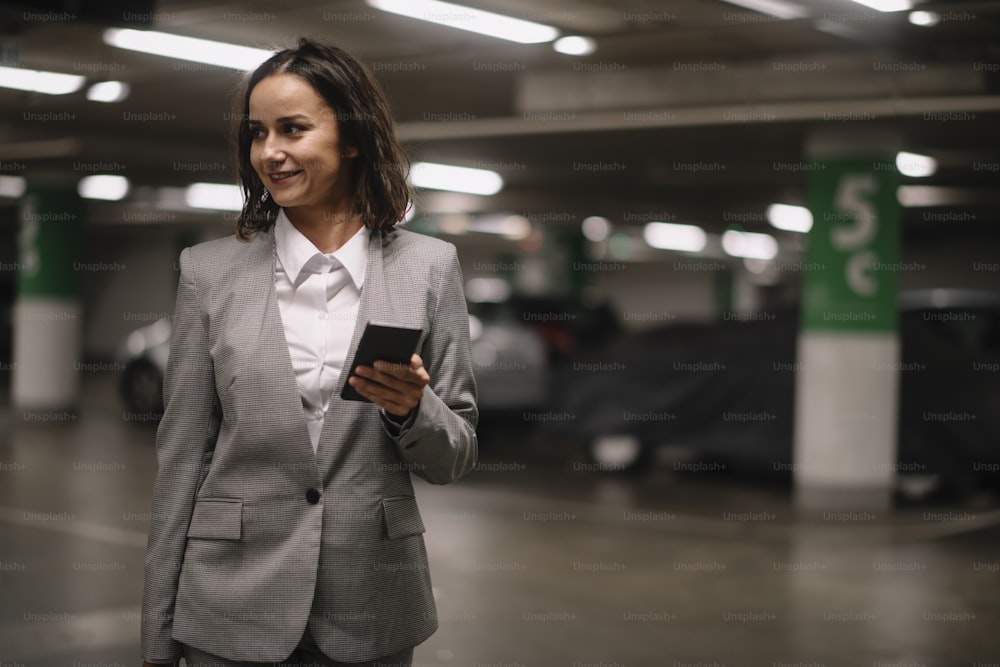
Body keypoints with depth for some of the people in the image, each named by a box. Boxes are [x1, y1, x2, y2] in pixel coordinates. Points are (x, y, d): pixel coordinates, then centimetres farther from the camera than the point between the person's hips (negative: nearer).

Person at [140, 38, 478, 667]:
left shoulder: (430, 266, 1)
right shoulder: (211, 271, 1)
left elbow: (455, 460, 5)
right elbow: (181, 455, 2)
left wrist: (410, 408, -17)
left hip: (374, 615, 1)